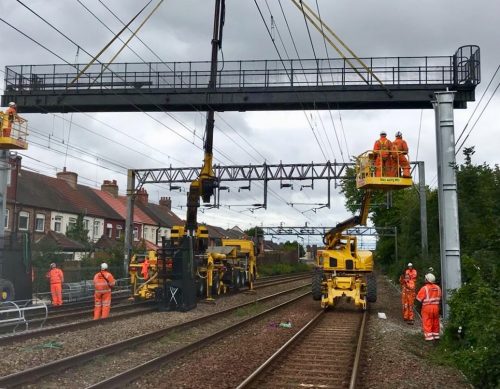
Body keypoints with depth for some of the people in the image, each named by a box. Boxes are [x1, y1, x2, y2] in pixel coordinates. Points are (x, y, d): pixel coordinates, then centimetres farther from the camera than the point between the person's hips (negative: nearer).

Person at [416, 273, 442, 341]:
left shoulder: (424, 288, -15)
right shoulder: (438, 288, 3)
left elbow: (419, 298, -12)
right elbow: (439, 297, 10)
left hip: (427, 307, -5)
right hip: (436, 307, 5)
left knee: (427, 323, 0)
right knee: (435, 322, 16)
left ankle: (429, 336, -3)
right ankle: (436, 335, 24)